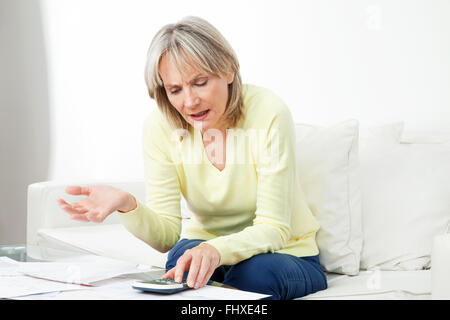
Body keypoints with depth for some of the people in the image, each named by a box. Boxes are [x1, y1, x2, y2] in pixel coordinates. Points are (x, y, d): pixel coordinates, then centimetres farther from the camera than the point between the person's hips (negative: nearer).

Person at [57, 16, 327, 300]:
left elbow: (273, 229, -23)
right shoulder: (161, 126, -12)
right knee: (182, 258, -33)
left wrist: (217, 250, -43)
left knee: (259, 272, -34)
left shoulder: (268, 113, -23)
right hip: (204, 246, 1)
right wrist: (127, 205, -35)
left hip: (284, 253, -1)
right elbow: (166, 236, -14)